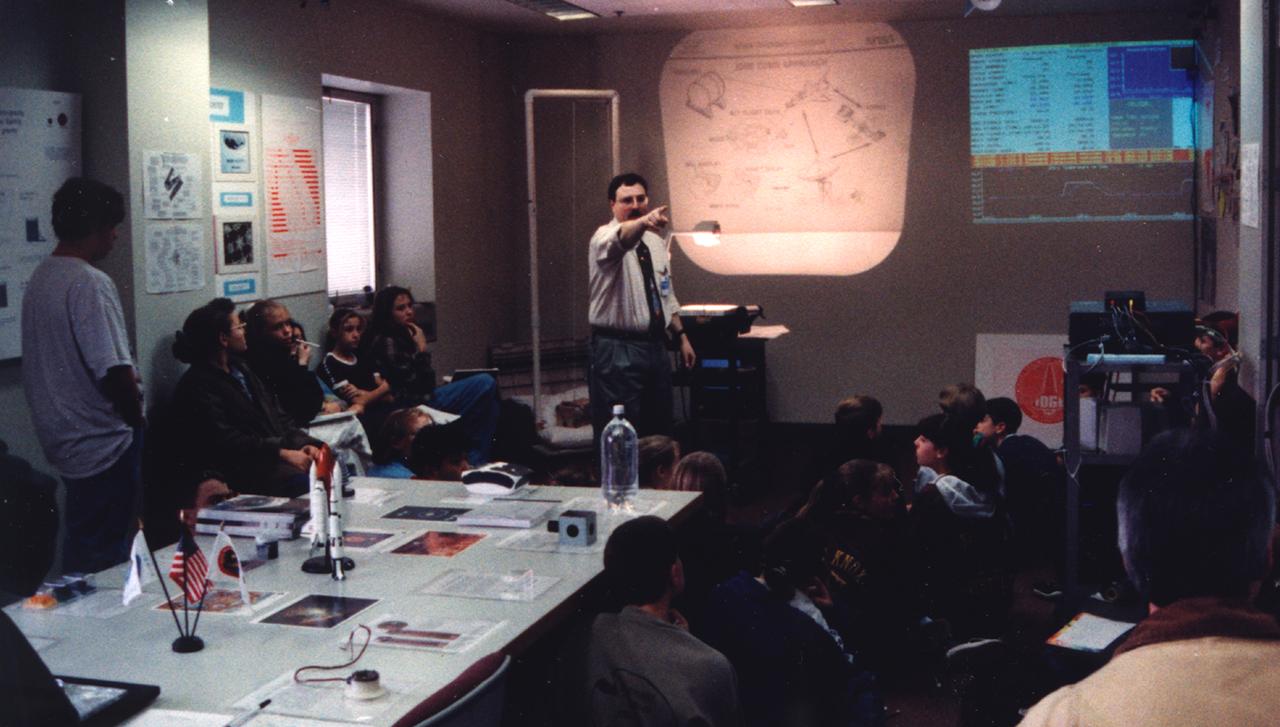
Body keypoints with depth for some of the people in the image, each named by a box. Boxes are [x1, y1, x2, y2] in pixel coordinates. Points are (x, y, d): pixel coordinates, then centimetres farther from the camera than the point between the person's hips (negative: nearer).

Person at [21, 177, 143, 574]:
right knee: (106, 556, 1)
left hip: (62, 439, 9)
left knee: (81, 548, 20)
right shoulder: (91, 284, -20)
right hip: (102, 444, -9)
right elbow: (114, 373, -24)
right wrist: (136, 416, -7)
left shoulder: (40, 277, 8)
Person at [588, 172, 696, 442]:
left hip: (656, 346, 7)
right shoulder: (605, 237, -11)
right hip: (618, 349, -7)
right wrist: (644, 222, -57)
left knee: (660, 430, 14)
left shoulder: (656, 242, 13)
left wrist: (681, 336, 17)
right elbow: (620, 240, -37)